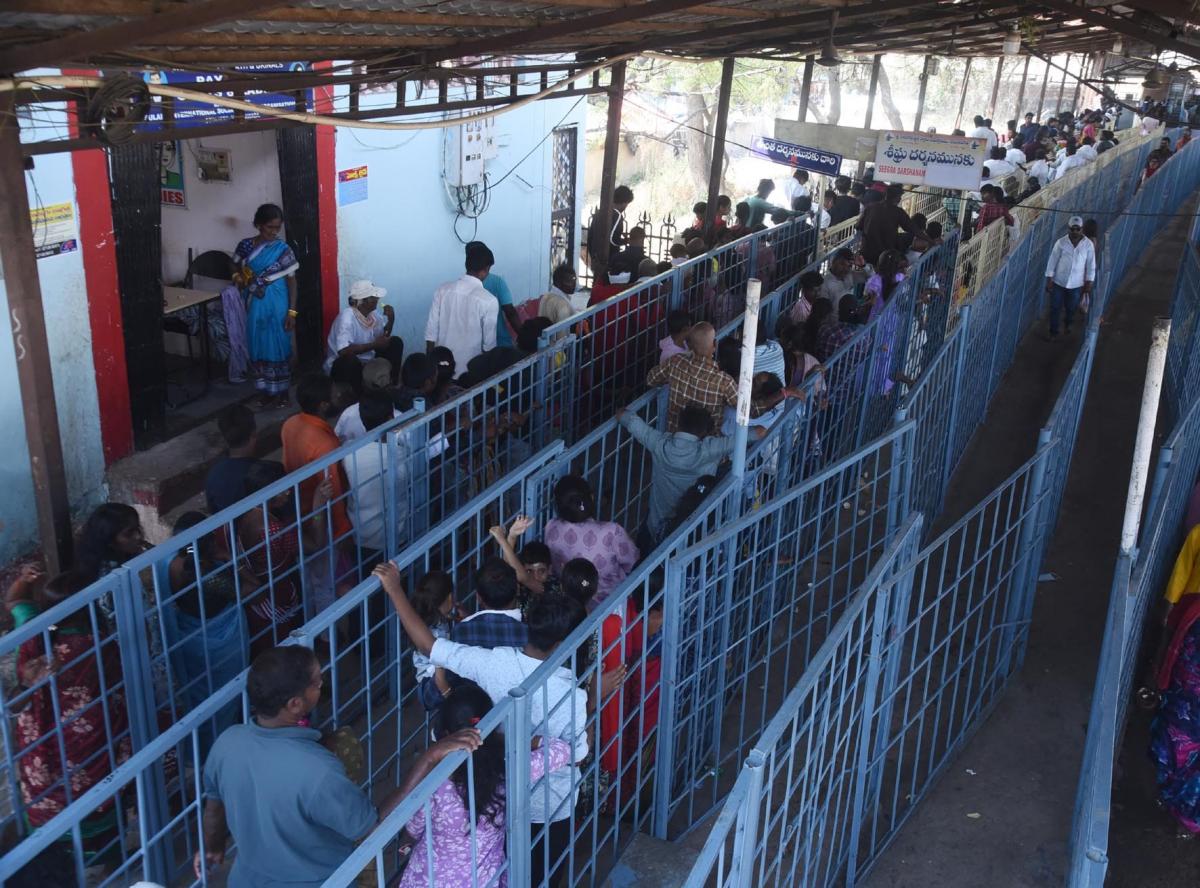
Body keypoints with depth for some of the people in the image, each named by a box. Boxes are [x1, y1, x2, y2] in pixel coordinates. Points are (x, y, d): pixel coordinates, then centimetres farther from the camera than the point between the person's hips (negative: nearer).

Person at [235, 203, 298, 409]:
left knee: (278, 346, 4)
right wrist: (242, 279, -3)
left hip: (277, 305, -3)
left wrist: (292, 311, -10)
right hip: (255, 305, 3)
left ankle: (282, 391, 16)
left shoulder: (283, 249, -8)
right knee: (258, 346, 9)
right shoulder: (245, 246, -1)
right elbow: (236, 269, 18)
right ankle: (264, 390, 22)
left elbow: (291, 281, -6)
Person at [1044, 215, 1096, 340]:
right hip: (1058, 282, -1)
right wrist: (1049, 280, -7)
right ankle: (1053, 332, 29)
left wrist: (1089, 283, -1)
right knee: (1055, 308, 9)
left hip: (1076, 284, 1)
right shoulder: (1060, 243, -14)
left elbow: (1091, 265, -3)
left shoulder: (1088, 245, -12)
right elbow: (1052, 262, -8)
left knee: (1071, 308, 20)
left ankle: (1068, 323, 52)